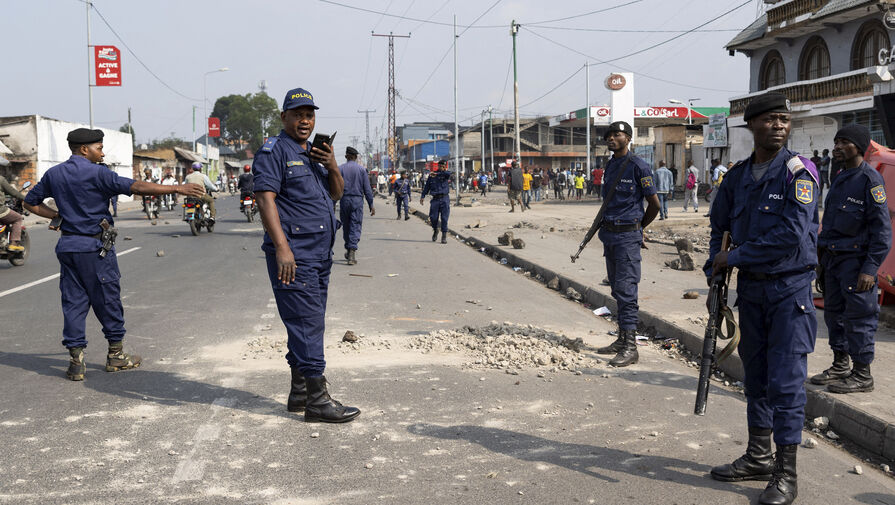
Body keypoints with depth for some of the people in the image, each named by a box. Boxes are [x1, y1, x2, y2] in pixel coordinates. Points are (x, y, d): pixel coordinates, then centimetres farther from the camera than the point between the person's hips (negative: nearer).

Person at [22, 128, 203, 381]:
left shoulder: (54, 174, 8)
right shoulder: (96, 173, -13)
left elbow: (31, 201, 17)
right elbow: (136, 187, -20)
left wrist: (58, 216, 14)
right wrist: (177, 188, -20)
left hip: (67, 246, 6)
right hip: (94, 246, -6)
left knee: (73, 302, 7)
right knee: (108, 299, 6)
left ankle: (76, 360, 5)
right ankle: (116, 355, 16)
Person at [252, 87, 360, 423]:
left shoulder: (314, 153, 20)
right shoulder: (273, 152, -6)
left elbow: (336, 194, 21)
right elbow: (265, 199, -15)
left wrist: (332, 166, -1)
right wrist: (282, 248, -24)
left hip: (320, 254, 9)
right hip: (293, 254, -9)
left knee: (308, 323, 12)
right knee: (307, 322, -11)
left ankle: (299, 392, 21)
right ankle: (317, 400, -10)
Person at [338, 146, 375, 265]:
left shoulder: (340, 169, 2)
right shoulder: (361, 169, 1)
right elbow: (367, 189, 0)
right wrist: (371, 205, 4)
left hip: (344, 200, 1)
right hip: (357, 200, -1)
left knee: (346, 226, 15)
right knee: (355, 226, -2)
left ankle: (348, 250, 25)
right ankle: (352, 252, -14)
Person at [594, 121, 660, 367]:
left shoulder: (638, 166, -10)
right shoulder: (610, 166, 13)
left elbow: (654, 203, -5)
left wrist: (639, 227, 7)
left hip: (628, 236, -8)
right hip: (609, 234, 8)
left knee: (626, 290, -11)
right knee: (617, 289, 13)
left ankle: (630, 347, -9)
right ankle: (622, 339, 21)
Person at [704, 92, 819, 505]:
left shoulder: (798, 172, -12)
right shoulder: (737, 176, 7)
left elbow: (792, 235, -22)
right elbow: (720, 225, 18)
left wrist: (735, 256, -14)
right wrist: (715, 269, 4)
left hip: (790, 288, -6)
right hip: (750, 288, 6)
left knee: (786, 380, -6)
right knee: (756, 375, 15)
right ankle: (758, 457, 29)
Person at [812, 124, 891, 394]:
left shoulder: (870, 179, -12)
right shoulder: (841, 178, 14)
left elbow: (882, 228, -15)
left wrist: (870, 268, -19)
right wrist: (822, 247, 17)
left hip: (856, 260, -9)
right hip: (833, 258, 9)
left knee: (858, 316, -4)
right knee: (834, 312, 14)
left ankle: (862, 374, 5)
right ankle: (840, 366, 26)